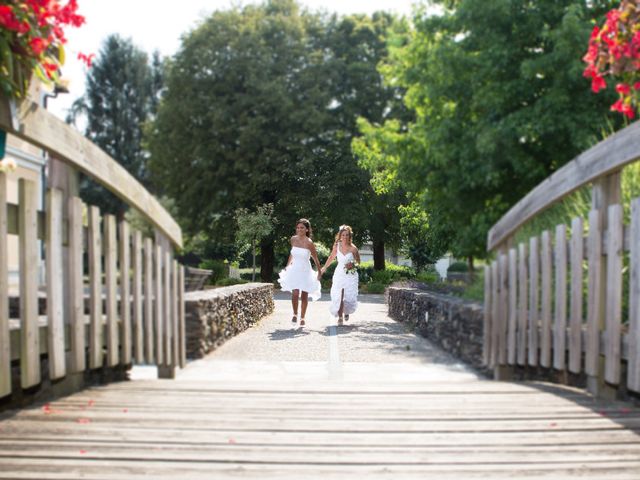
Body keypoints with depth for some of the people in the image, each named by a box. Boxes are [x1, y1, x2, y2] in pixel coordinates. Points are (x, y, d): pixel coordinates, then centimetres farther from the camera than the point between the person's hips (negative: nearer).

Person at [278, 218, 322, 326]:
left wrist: (319, 273, 1)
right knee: (295, 293, -14)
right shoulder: (293, 239, -1)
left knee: (304, 296, 5)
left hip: (305, 271, -2)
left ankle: (302, 318, 19)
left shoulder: (309, 242, -13)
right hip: (294, 270, 2)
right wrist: (287, 266, 21)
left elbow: (315, 259, -4)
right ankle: (295, 314, 8)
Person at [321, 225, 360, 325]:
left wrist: (353, 265, -19)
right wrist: (324, 268, 25)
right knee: (338, 296, -8)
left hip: (351, 275, -2)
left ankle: (347, 311, 28)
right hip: (339, 274, 2)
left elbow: (358, 261, 2)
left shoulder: (353, 248, -11)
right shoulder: (337, 246, -3)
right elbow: (331, 257, 16)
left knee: (349, 297, -5)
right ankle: (340, 317, 6)